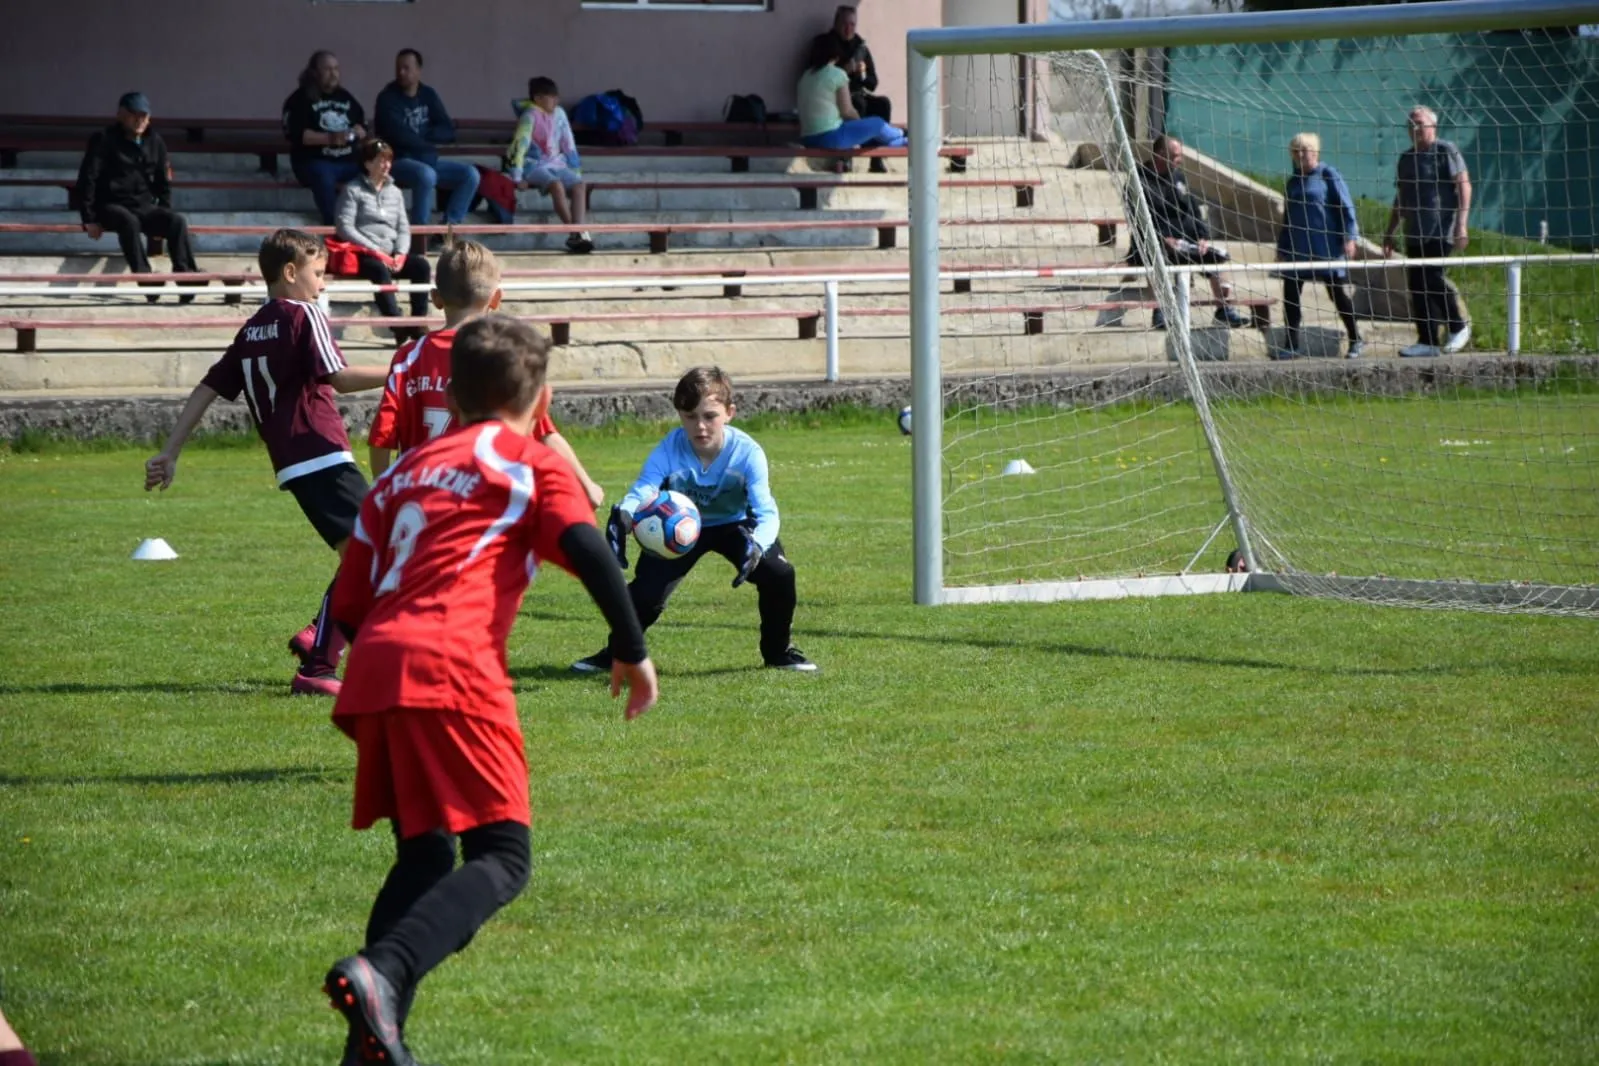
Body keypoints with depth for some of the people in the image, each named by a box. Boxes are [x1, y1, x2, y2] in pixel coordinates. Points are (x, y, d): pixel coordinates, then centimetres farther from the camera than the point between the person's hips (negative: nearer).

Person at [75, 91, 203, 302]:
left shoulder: (155, 142, 10)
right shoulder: (104, 140, -4)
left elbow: (164, 182, 20)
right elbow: (87, 179, -7)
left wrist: (163, 217, 9)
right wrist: (89, 220, -13)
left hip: (145, 206, 4)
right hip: (111, 205, -4)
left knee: (177, 221, -23)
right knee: (129, 221, -38)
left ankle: (185, 275, -30)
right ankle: (144, 276, -45)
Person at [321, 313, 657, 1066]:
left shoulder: (404, 472, 28)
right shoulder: (533, 465, 13)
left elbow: (349, 602, 23)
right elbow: (586, 551, -5)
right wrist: (632, 650, 0)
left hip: (373, 666, 6)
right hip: (452, 666, -6)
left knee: (423, 855, 17)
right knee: (501, 859, -5)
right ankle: (381, 972, -29)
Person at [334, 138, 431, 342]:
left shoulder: (395, 192, 19)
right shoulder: (353, 190, 2)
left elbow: (403, 228, 15)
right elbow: (344, 228, -9)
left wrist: (401, 253, -7)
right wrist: (376, 251, -16)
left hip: (392, 254, 5)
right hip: (365, 255, -5)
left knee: (421, 264, -23)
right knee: (380, 270, -37)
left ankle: (417, 326, -26)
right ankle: (399, 329, -43)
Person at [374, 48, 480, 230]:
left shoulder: (428, 95, 11)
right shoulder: (387, 98, -5)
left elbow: (449, 132, 4)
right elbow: (399, 135, -18)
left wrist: (423, 134, -12)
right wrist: (427, 142, -5)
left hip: (428, 160, 6)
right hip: (399, 162, -6)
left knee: (470, 174, -12)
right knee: (426, 174, -37)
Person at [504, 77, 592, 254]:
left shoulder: (559, 114, 6)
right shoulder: (530, 116, -13)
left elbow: (569, 146, 14)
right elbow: (519, 146, -18)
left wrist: (576, 170, 13)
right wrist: (517, 178, -23)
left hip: (556, 165, 6)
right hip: (534, 165, -6)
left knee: (579, 185, -20)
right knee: (557, 186, -33)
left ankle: (580, 233, -31)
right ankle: (574, 232, -27)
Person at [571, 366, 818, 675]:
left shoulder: (747, 452, -31)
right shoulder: (670, 450, -31)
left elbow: (766, 511, -38)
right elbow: (640, 492, -42)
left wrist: (757, 544, -61)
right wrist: (623, 516, -67)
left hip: (734, 525, 0)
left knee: (778, 573, -22)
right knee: (646, 592, -16)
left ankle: (778, 650, 6)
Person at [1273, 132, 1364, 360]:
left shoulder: (1328, 176, -3)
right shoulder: (1293, 182, 15)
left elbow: (1346, 208, -6)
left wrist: (1349, 237, -15)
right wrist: (1282, 247, 20)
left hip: (1327, 246, -6)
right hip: (1297, 247, 6)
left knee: (1339, 294, 1)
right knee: (1290, 294, 1)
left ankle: (1356, 341, 11)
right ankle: (1292, 345, 7)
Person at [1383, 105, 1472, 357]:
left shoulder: (1446, 151, -2)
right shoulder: (1407, 158, 19)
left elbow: (1464, 186, -8)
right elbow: (1400, 198, 25)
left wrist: (1461, 225, -17)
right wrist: (1389, 232, 23)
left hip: (1441, 230, -7)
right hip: (1414, 233, 7)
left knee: (1431, 277, -17)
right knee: (1416, 284, 3)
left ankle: (1459, 327, 1)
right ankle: (1427, 342, 7)